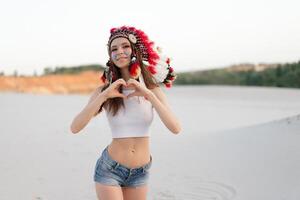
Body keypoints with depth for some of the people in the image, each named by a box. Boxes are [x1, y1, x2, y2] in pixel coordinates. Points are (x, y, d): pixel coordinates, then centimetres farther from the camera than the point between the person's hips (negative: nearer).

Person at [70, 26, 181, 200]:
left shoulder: (151, 89, -1)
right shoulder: (104, 91, -4)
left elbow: (176, 128, -13)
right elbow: (75, 128, -15)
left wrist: (148, 94, -19)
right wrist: (104, 95, -21)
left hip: (140, 173, 2)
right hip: (110, 170, -2)